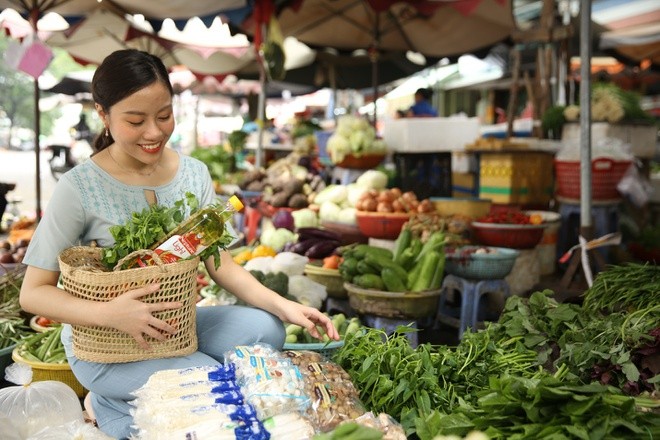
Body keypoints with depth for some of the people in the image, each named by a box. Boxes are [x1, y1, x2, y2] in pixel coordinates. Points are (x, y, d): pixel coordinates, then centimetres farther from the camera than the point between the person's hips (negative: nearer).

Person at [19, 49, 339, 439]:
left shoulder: (194, 173, -2)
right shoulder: (79, 188, -16)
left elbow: (220, 263, 0)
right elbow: (34, 292, -12)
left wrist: (284, 307, -16)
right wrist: (109, 313, -31)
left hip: (174, 325, 6)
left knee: (264, 328, -19)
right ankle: (106, 408, 2)